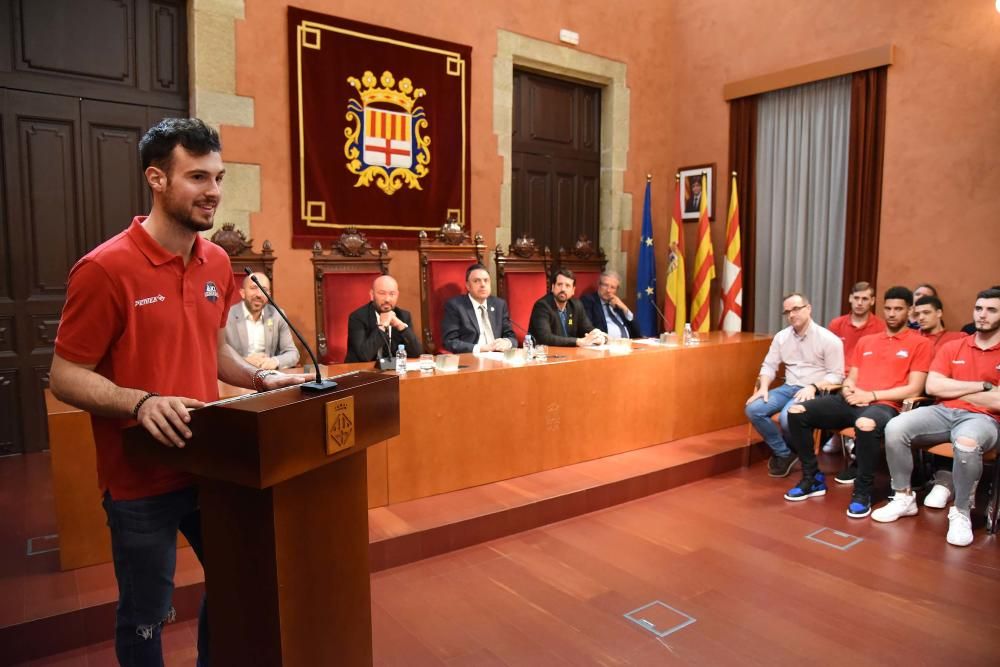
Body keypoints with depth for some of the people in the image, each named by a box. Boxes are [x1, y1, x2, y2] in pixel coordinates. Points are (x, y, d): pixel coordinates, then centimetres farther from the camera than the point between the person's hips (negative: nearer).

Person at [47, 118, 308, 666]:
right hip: (140, 481, -6)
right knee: (145, 617, 13)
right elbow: (66, 377, -14)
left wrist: (258, 379, 0)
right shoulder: (105, 268, -18)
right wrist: (141, 402, -30)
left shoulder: (217, 262, 3)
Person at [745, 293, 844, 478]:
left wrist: (813, 387, -24)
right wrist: (763, 387, -9)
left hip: (814, 392, -5)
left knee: (787, 417, -33)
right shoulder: (781, 336, 9)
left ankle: (791, 451, 3)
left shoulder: (828, 339, -7)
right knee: (753, 409, -18)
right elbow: (769, 365, 9)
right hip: (788, 388, 6)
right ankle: (784, 453, 0)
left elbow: (836, 375, -8)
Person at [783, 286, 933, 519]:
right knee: (797, 412, -16)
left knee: (866, 424, -42)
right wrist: (848, 390, -3)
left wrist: (872, 395, -11)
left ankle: (862, 492, -21)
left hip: (884, 405, -6)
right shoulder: (865, 341, 24)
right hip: (852, 401, 6)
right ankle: (812, 478, -2)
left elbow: (914, 389, -2)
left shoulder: (919, 343, 7)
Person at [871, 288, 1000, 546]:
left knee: (967, 443, -39)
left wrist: (953, 390, 0)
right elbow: (932, 387, 0)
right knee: (895, 428, -24)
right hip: (943, 412, 4)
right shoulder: (952, 347, 12)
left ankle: (961, 513, -15)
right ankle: (904, 498, -6)